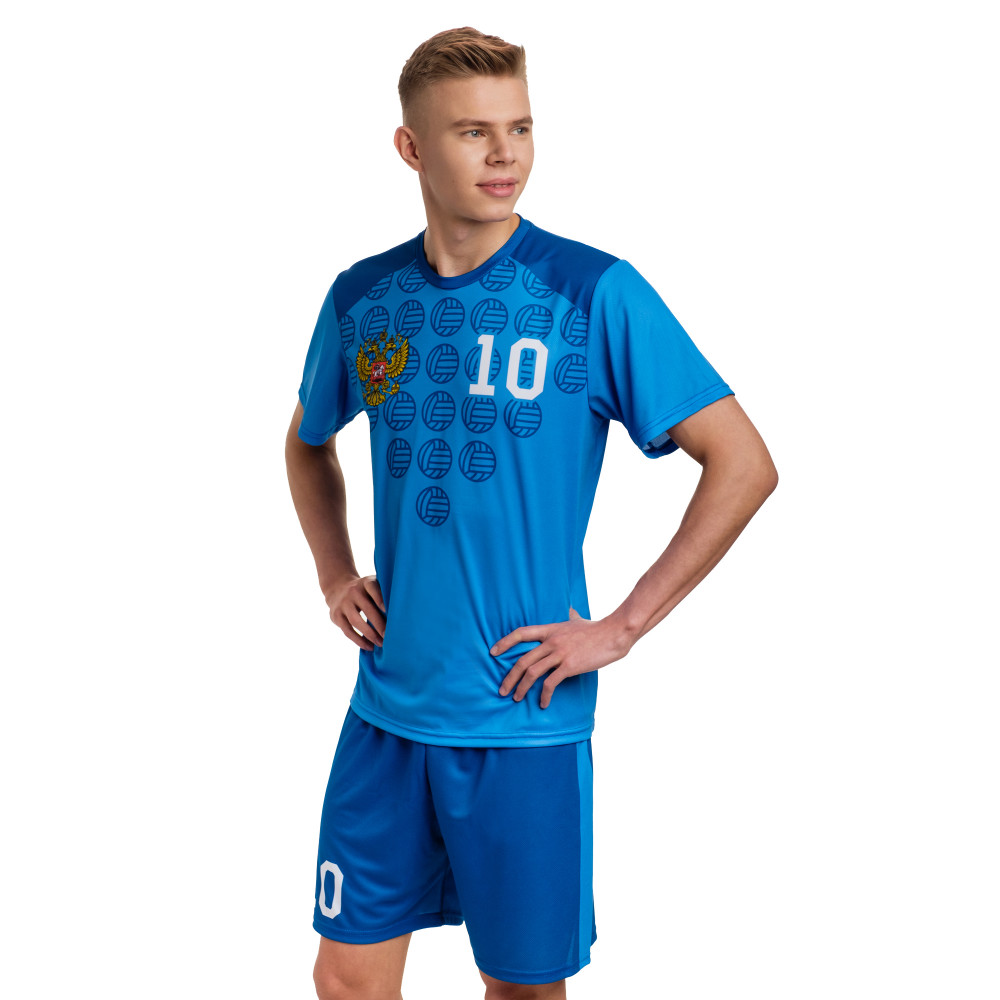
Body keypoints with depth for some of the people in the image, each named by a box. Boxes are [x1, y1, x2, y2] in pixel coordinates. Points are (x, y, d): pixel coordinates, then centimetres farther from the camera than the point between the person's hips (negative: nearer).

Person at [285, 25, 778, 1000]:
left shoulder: (595, 292, -10)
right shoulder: (363, 297, 3)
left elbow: (744, 464, -10)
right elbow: (308, 442, 22)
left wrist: (619, 629, -12)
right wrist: (334, 575, 8)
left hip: (525, 719, -3)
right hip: (387, 708, 4)